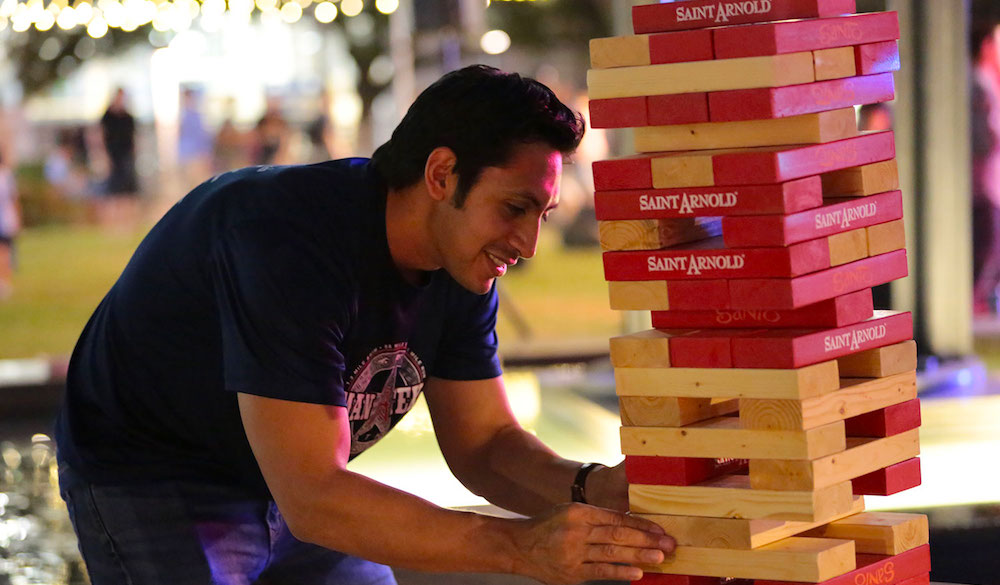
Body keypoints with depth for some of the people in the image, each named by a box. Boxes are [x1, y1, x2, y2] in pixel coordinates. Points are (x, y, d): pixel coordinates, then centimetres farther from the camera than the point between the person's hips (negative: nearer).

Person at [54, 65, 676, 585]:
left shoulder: (463, 261, -9)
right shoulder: (289, 242, -34)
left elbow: (482, 441, -2)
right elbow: (313, 498, -38)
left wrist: (587, 488, -24)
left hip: (298, 482, 8)